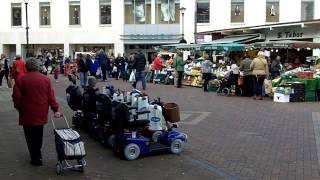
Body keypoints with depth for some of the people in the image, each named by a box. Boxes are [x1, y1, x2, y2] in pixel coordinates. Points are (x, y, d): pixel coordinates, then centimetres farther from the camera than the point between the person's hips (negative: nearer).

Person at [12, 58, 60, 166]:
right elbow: (51, 96, -3)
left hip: (27, 114, -4)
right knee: (38, 135, 19)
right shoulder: (46, 79, 0)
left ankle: (36, 158, 6)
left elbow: (16, 97, -8)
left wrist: (19, 108, 8)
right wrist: (55, 109, 0)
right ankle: (37, 154, 35)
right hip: (41, 114, 4)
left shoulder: (21, 80, -8)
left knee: (30, 137, 4)